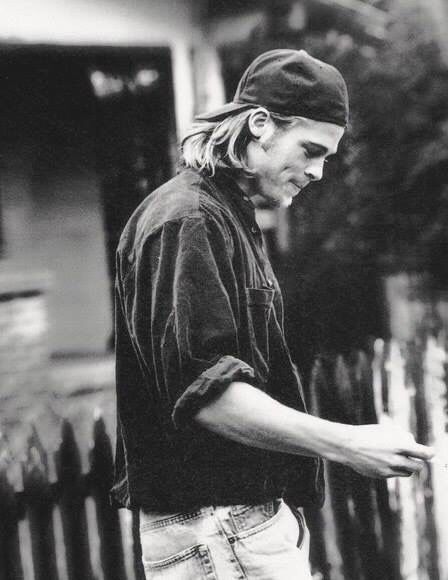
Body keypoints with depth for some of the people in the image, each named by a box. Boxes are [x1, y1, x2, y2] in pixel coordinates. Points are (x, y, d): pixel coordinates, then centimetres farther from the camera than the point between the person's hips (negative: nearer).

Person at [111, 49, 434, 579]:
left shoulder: (231, 218, 18)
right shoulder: (185, 221, -14)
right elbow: (204, 390, -24)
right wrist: (345, 444, -25)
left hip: (255, 512, 10)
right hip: (214, 529, -10)